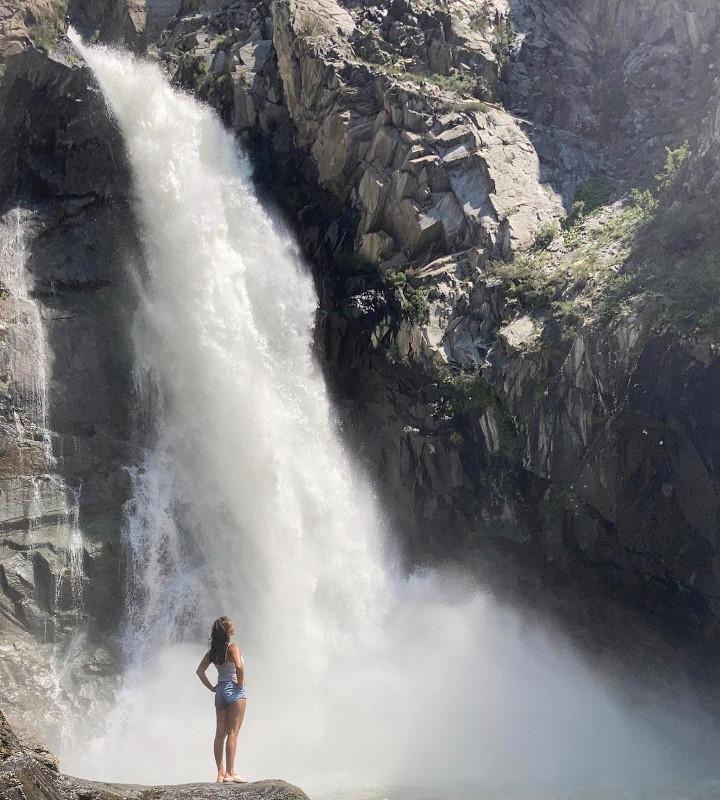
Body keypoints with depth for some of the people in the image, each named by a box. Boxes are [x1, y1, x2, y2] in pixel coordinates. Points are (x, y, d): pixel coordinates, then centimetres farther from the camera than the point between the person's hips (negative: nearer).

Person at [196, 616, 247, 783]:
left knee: (220, 733, 7)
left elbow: (200, 671, 12)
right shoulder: (232, 648, -11)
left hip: (220, 690, 7)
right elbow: (239, 666, -28)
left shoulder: (212, 651, 10)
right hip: (234, 690, -7)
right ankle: (230, 773, -10)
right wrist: (241, 683, -13)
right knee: (233, 732, -7)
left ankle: (221, 774, 9)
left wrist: (211, 688, 13)